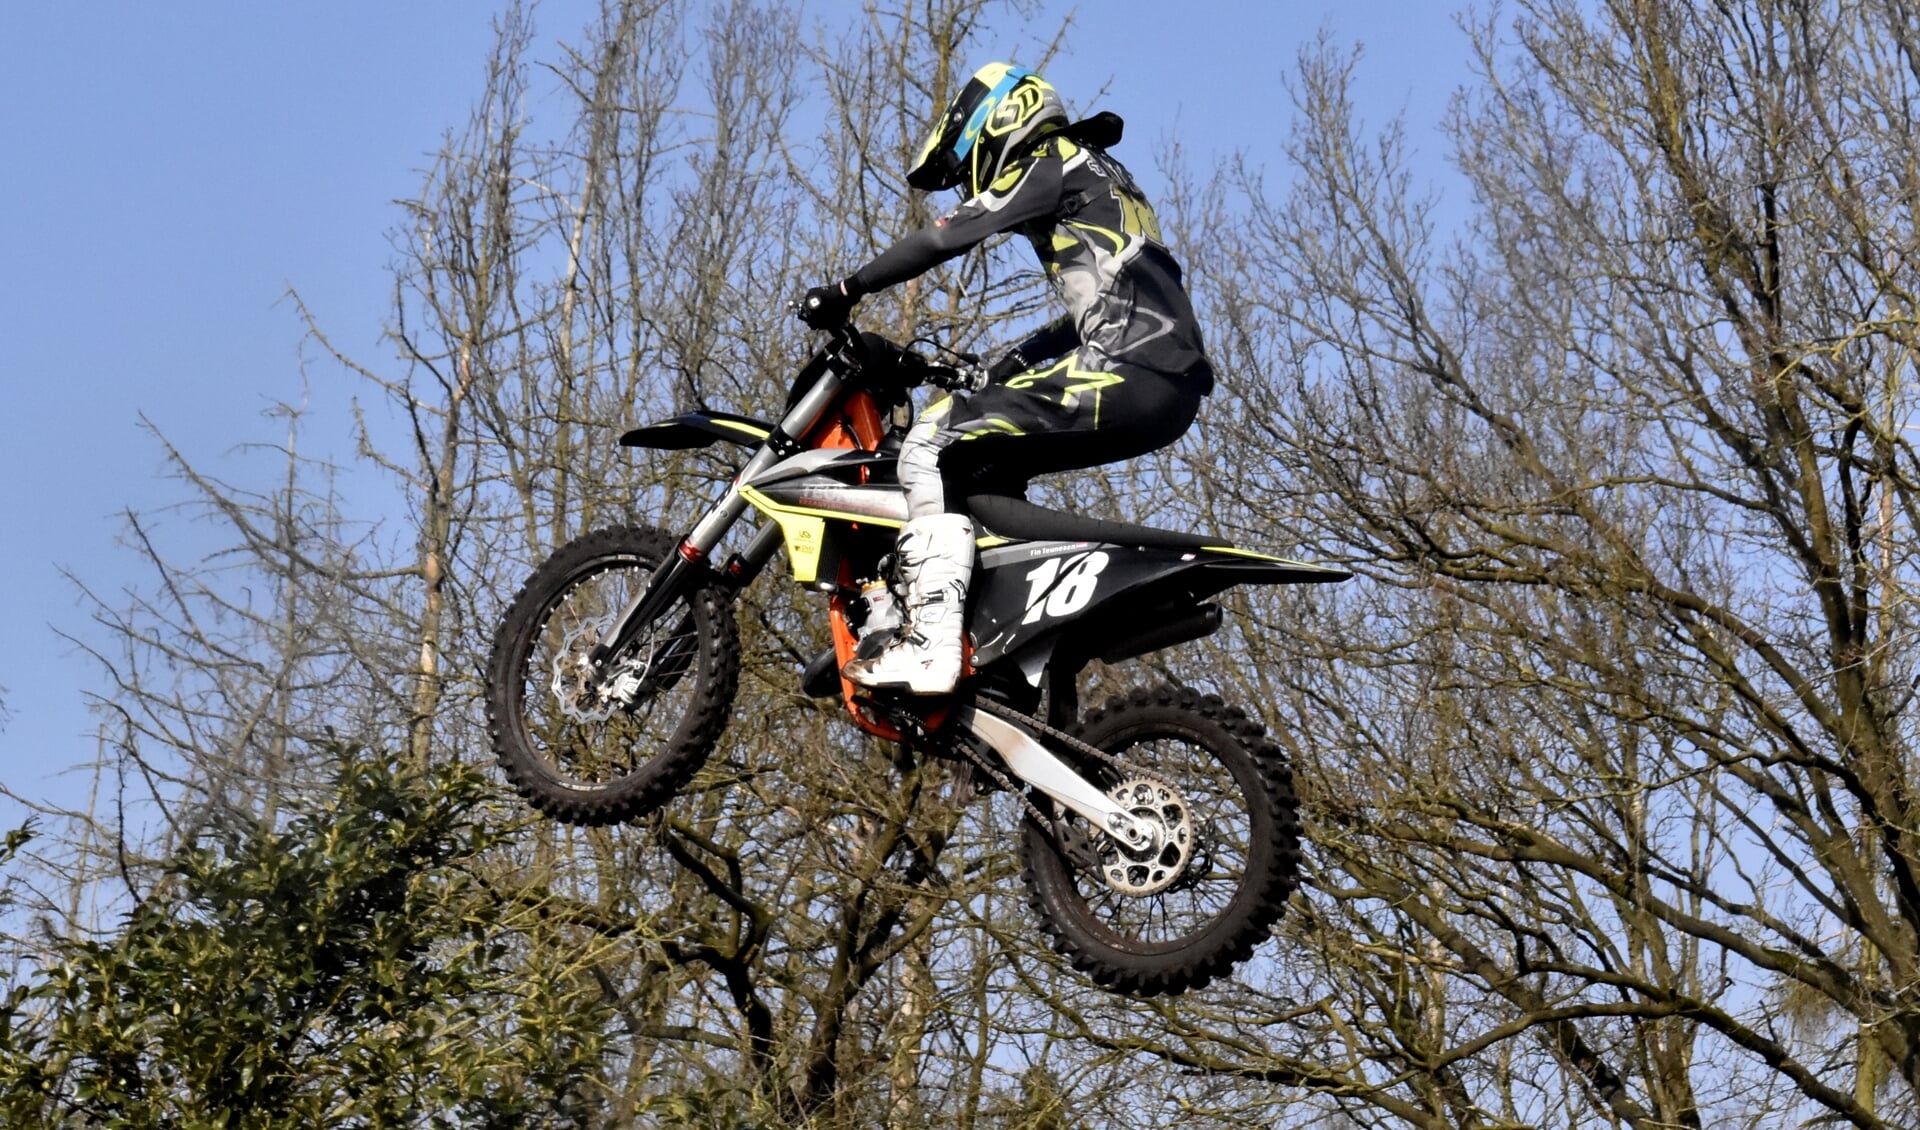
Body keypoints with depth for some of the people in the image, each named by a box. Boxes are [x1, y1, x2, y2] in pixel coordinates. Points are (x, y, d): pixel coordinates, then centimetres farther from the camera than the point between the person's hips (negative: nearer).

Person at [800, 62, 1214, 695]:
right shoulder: (1103, 179, 32)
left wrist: (846, 292, -1)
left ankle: (931, 648, -22)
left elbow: (945, 237, -6)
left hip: (1128, 373, -10)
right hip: (1173, 387, 10)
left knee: (933, 445, -10)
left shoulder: (1050, 165, 4)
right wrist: (1016, 362, 31)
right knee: (985, 464, 24)